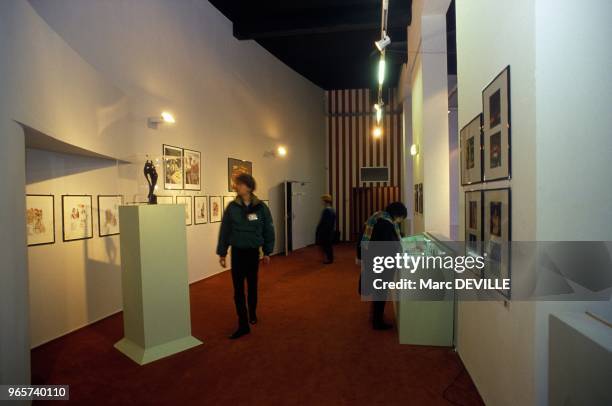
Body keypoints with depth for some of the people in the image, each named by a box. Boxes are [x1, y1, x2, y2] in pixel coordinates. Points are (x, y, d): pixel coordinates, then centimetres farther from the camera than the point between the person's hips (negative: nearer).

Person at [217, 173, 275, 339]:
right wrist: (222, 253, 0)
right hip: (237, 252, 0)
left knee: (252, 286, 16)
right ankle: (243, 324, 9)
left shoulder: (261, 207, -8)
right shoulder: (232, 207, -6)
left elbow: (268, 230, -1)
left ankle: (252, 313, 40)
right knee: (238, 289, 1)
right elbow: (224, 231, -1)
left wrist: (267, 252, 2)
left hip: (253, 252, 0)